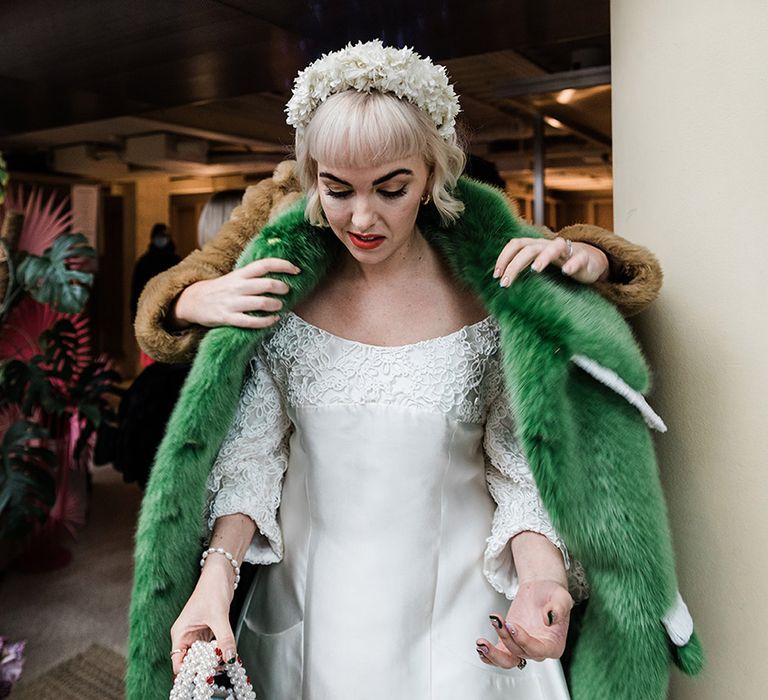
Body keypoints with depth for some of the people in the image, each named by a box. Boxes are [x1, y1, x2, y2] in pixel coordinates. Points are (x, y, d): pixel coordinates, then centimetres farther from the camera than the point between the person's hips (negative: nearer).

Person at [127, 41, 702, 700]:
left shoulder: (491, 295, -15)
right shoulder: (281, 290, -9)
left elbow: (524, 466, -10)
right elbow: (250, 454, -5)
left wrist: (540, 580, -27)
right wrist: (218, 571, -19)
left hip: (457, 617, -2)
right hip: (309, 606, 3)